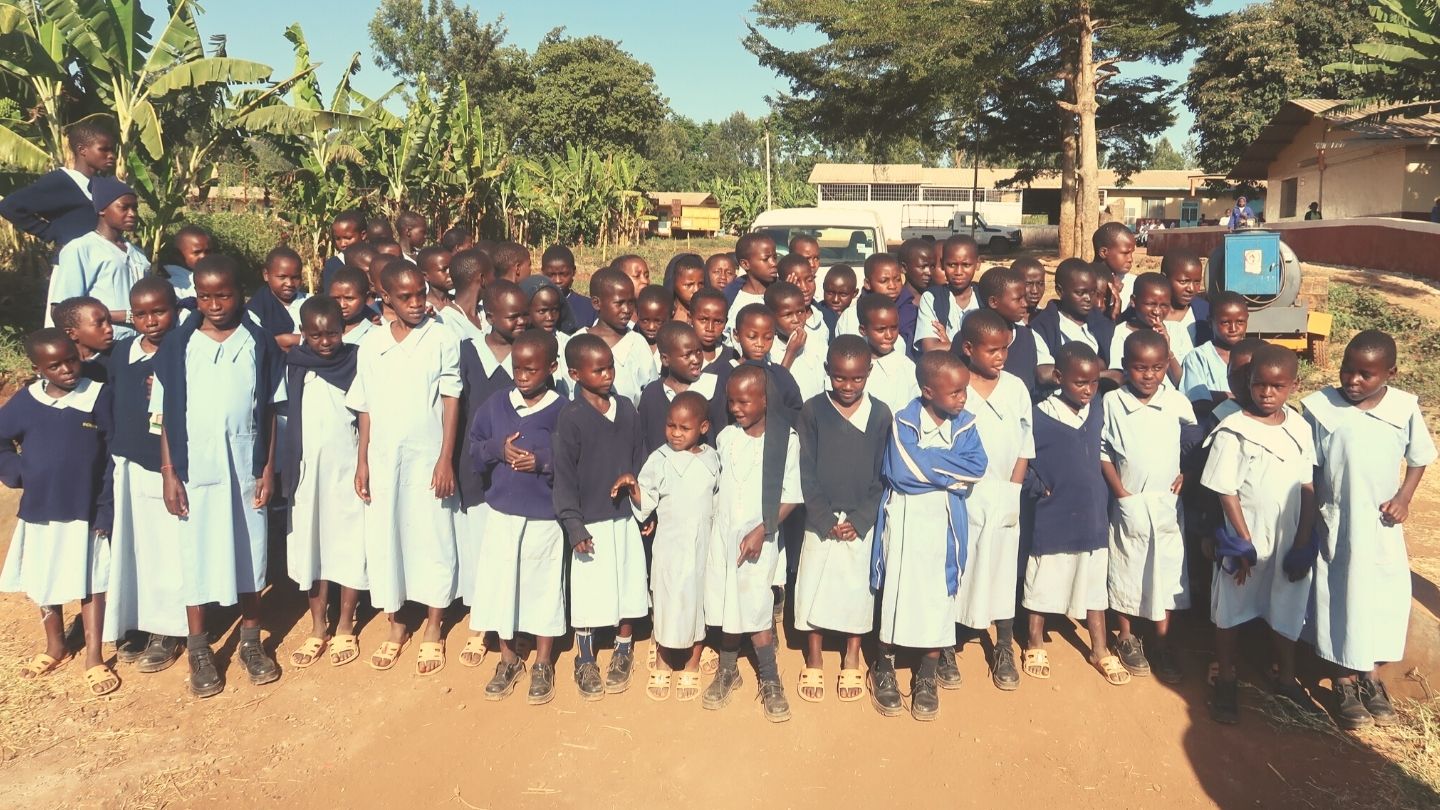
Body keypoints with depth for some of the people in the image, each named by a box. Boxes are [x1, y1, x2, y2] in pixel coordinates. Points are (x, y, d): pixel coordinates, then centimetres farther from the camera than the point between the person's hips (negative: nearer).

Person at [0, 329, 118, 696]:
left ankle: (94, 658, 15)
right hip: (39, 511, 3)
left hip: (85, 512, -3)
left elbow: (114, 459, -8)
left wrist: (106, 511, -9)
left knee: (90, 585, 5)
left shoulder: (100, 395, -11)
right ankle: (55, 647, 37)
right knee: (44, 584, 18)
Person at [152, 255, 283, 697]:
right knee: (197, 556, 7)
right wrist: (169, 473, -4)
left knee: (248, 551, 10)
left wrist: (269, 468, -1)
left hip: (246, 467, 1)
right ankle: (198, 649, 21)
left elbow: (270, 411, 2)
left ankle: (251, 641, 26)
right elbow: (166, 416, 0)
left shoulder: (259, 344, -1)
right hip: (195, 469, 0)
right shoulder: (177, 346, -2)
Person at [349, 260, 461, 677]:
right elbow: (365, 408, 7)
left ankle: (433, 630, 20)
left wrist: (446, 460, -9)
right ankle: (396, 624, 27)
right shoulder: (371, 345, 3)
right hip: (383, 459, 3)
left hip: (428, 459, -3)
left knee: (432, 540, 5)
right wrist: (361, 462, 4)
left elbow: (451, 401, -5)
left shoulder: (442, 339, -5)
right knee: (384, 539, 10)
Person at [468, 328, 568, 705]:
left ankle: (543, 664, 27)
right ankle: (509, 659, 30)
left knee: (543, 587, 8)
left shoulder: (563, 411, -10)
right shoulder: (495, 404, 1)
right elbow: (472, 447, 5)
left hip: (546, 515, -3)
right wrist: (498, 449, -13)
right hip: (502, 510, 3)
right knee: (501, 584, 10)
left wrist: (543, 461, -24)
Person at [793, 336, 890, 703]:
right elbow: (806, 471, -5)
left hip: (862, 521, 0)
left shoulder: (880, 414, -3)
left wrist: (858, 519, -9)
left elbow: (883, 475, -2)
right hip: (821, 519, 0)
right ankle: (813, 663, 22)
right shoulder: (813, 410, -5)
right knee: (814, 588, 5)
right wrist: (826, 517, -11)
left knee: (857, 589, 8)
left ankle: (851, 662, 26)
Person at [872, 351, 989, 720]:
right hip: (905, 519, -3)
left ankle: (927, 677, 25)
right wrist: (951, 472, -15)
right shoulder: (903, 423, -11)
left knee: (939, 595, 8)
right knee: (896, 591, 8)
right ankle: (884, 669, 28)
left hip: (945, 523, 3)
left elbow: (977, 468, -13)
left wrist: (928, 463, -19)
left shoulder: (964, 423, -1)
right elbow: (900, 472, -23)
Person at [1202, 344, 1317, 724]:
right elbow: (1226, 492, -12)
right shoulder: (1233, 431, -13)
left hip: (1290, 541, 4)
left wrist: (1303, 545, -2)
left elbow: (1307, 489, 2)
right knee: (1230, 613, 9)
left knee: (1286, 613, 17)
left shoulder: (1300, 428, -1)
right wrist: (1244, 544, -12)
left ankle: (1286, 680, 37)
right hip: (1244, 541, -4)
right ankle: (1226, 683, 25)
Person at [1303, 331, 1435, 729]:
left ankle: (1371, 675, 33)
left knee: (1385, 599, 11)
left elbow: (1419, 459, 6)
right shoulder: (1321, 406, -15)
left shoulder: (1404, 408, -9)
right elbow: (1307, 469, -7)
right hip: (1335, 526, -2)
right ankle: (1345, 681, 27)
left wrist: (1403, 498, -7)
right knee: (1340, 600, 9)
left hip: (1382, 526, 2)